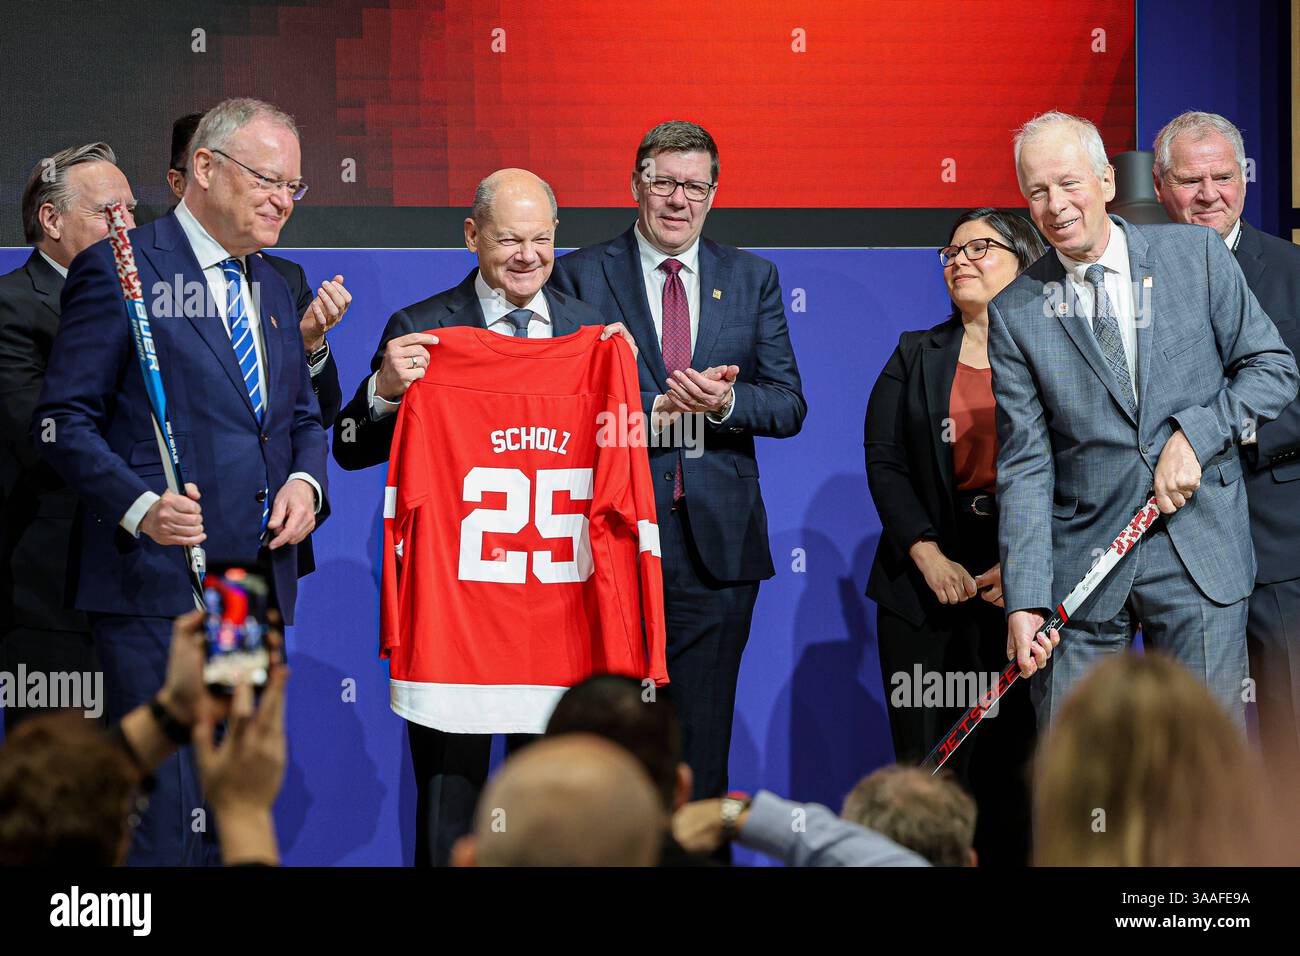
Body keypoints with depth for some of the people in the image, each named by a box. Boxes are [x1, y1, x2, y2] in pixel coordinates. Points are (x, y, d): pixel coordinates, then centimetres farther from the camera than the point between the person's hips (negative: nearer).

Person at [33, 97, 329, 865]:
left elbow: (303, 417, 25)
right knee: (165, 813, -9)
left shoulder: (273, 288, 18)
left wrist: (305, 483, 3)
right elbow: (65, 420, -8)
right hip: (159, 581, -7)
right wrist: (139, 507, -22)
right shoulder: (118, 270, -5)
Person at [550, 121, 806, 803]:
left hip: (717, 540, 2)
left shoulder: (753, 278, 11)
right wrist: (658, 407, -17)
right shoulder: (580, 275, 3)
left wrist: (723, 402, -14)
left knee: (702, 740, 5)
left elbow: (789, 407, 6)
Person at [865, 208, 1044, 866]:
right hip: (925, 583, 2)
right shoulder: (915, 356, 12)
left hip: (1026, 586, -2)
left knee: (1011, 761, 0)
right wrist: (927, 554, -9)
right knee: (929, 764, -1)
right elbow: (883, 459, 5)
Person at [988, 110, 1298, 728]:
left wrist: (1194, 434, -11)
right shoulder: (1015, 313, 2)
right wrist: (1024, 600, -11)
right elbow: (1024, 467, -2)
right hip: (1079, 560, 0)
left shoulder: (1196, 255, 3)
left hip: (1200, 558, 0)